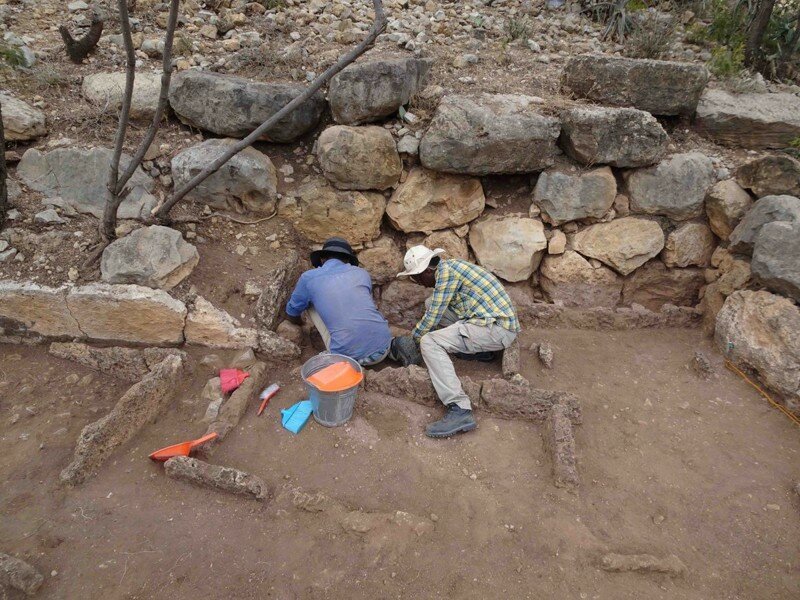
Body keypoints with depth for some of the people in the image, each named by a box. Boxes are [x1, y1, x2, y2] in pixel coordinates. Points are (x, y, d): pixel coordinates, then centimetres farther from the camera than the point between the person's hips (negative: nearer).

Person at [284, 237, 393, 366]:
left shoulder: (309, 278, 4)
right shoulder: (362, 273, 12)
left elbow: (291, 314, 21)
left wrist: (300, 323, 45)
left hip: (349, 356, -3)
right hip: (383, 351, 4)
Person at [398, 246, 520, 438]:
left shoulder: (446, 270, -13)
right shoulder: (449, 267, 16)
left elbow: (433, 316, -8)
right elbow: (435, 309, 28)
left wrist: (413, 339, 7)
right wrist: (419, 332, 31)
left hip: (497, 329, -10)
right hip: (499, 321, 10)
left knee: (429, 342, -19)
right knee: (432, 303, 16)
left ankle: (460, 410, -27)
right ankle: (475, 346, 11)